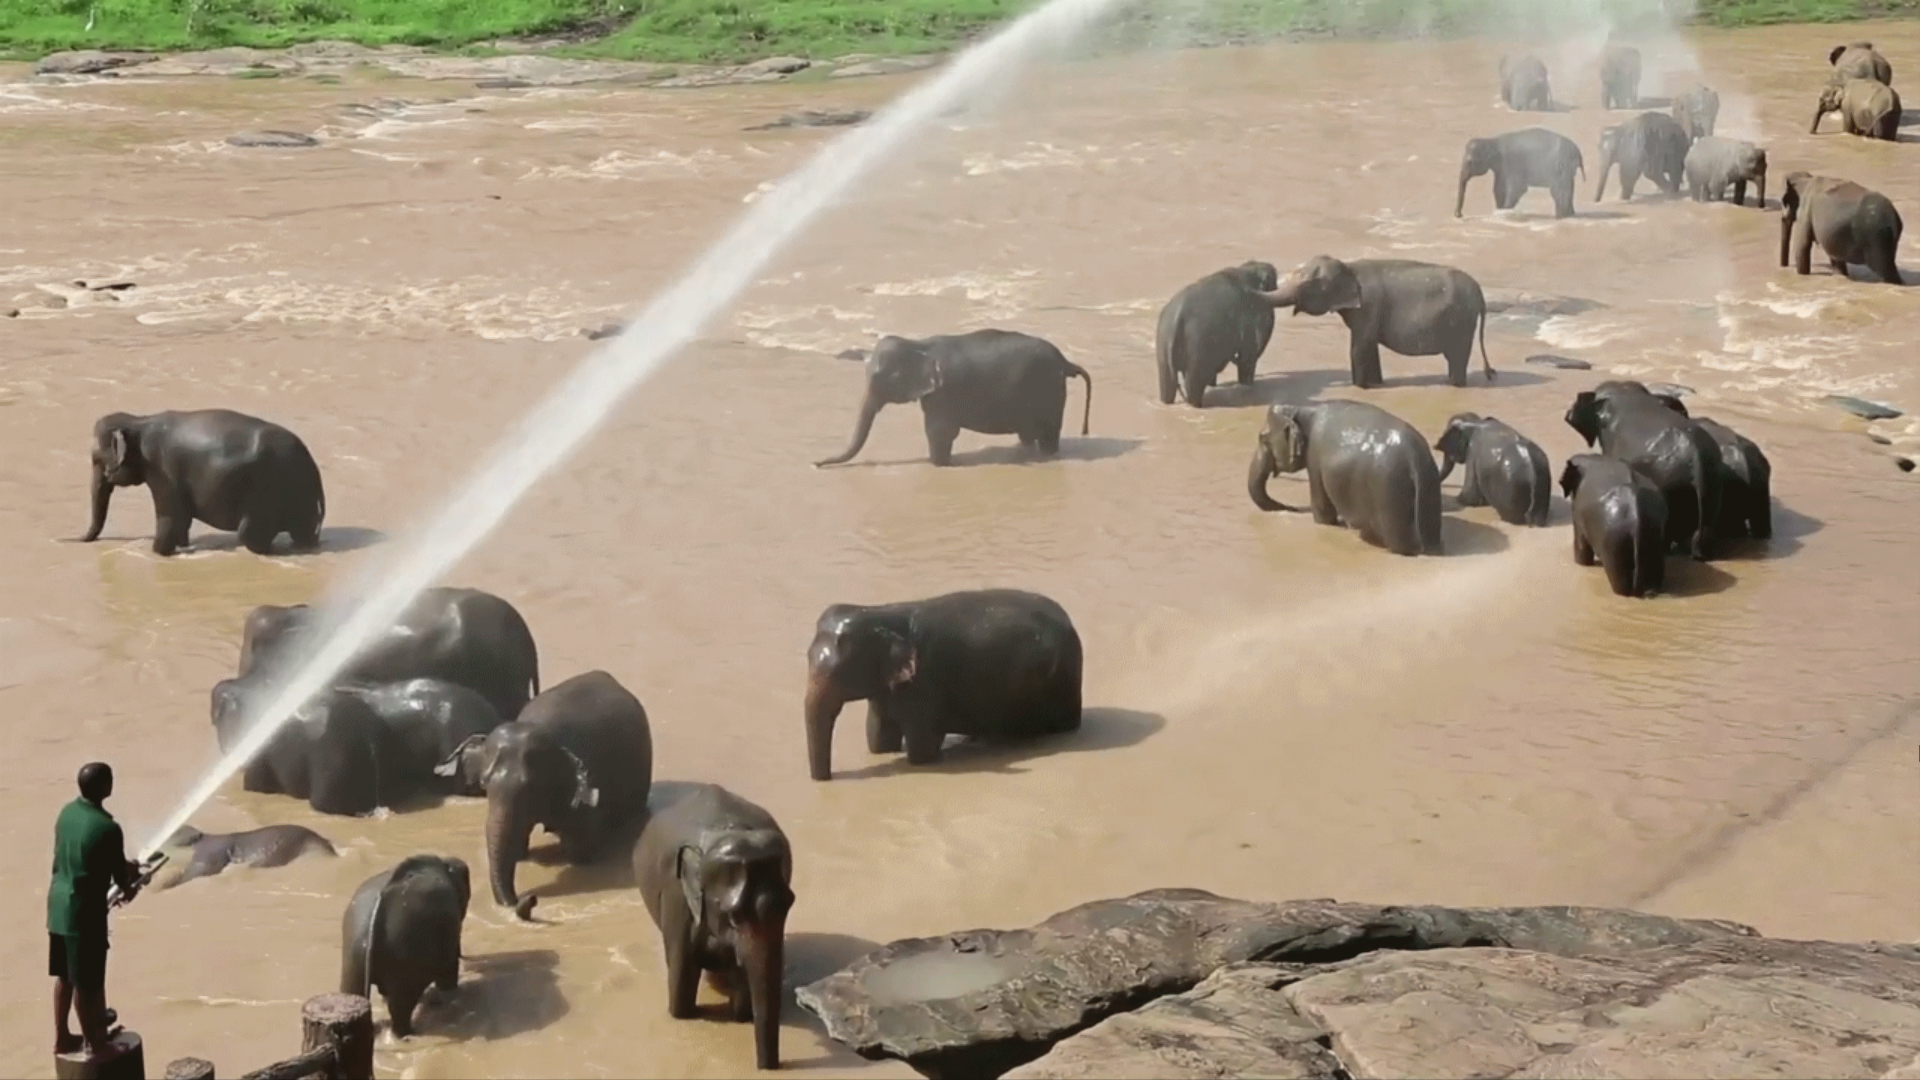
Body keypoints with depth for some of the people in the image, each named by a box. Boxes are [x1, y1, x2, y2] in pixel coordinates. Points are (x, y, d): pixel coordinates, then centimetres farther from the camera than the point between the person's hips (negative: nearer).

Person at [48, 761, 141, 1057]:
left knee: (64, 976, 20)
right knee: (85, 982, 7)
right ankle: (93, 1040, 21)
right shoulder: (107, 827, -22)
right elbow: (120, 876, -9)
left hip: (59, 903, 8)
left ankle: (61, 1036, 31)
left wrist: (126, 866, 24)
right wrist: (130, 886, 15)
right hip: (84, 909, -8)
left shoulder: (67, 812, 1)